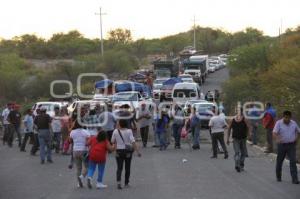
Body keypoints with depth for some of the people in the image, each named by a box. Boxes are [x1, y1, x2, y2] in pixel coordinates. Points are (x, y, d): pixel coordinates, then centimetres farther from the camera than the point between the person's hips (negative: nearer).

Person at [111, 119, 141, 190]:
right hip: (128, 151, 0)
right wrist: (137, 151, -16)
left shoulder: (116, 131, -6)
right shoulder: (129, 131, -10)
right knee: (127, 168, 13)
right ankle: (126, 183, 19)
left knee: (119, 168, 2)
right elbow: (133, 142, -17)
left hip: (119, 151, 0)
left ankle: (118, 181, -19)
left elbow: (112, 141, 4)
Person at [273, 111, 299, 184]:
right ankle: (278, 177, 30)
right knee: (279, 161, 10)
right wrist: (278, 139, -37)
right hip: (282, 145, -1)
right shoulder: (279, 123, -8)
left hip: (291, 145, 1)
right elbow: (274, 133, -18)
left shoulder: (293, 123, 4)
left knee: (293, 161, -9)